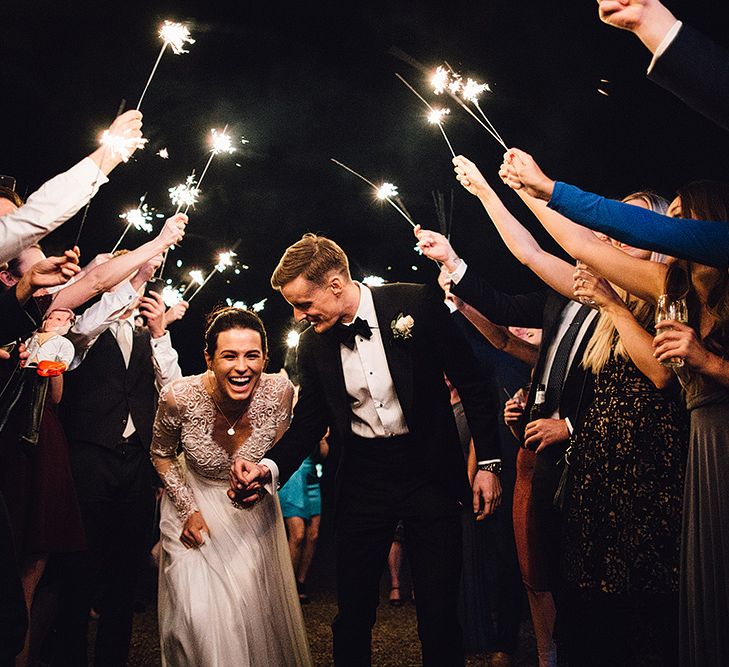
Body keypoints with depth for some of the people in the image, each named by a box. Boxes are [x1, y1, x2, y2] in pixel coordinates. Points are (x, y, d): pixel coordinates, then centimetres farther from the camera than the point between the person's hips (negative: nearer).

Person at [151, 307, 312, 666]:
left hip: (251, 509, 1)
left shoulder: (279, 391, -25)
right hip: (193, 502, -1)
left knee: (253, 608, 1)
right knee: (197, 612, -5)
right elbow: (161, 455, -6)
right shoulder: (179, 396, -27)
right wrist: (189, 510, -11)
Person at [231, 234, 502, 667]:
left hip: (429, 468, -3)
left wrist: (488, 463, -7)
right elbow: (309, 421, 8)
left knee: (440, 607, 2)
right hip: (363, 476, 3)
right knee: (353, 609, 8)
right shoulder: (313, 345, 1)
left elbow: (472, 383, -5)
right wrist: (269, 467, -10)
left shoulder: (416, 304, -10)